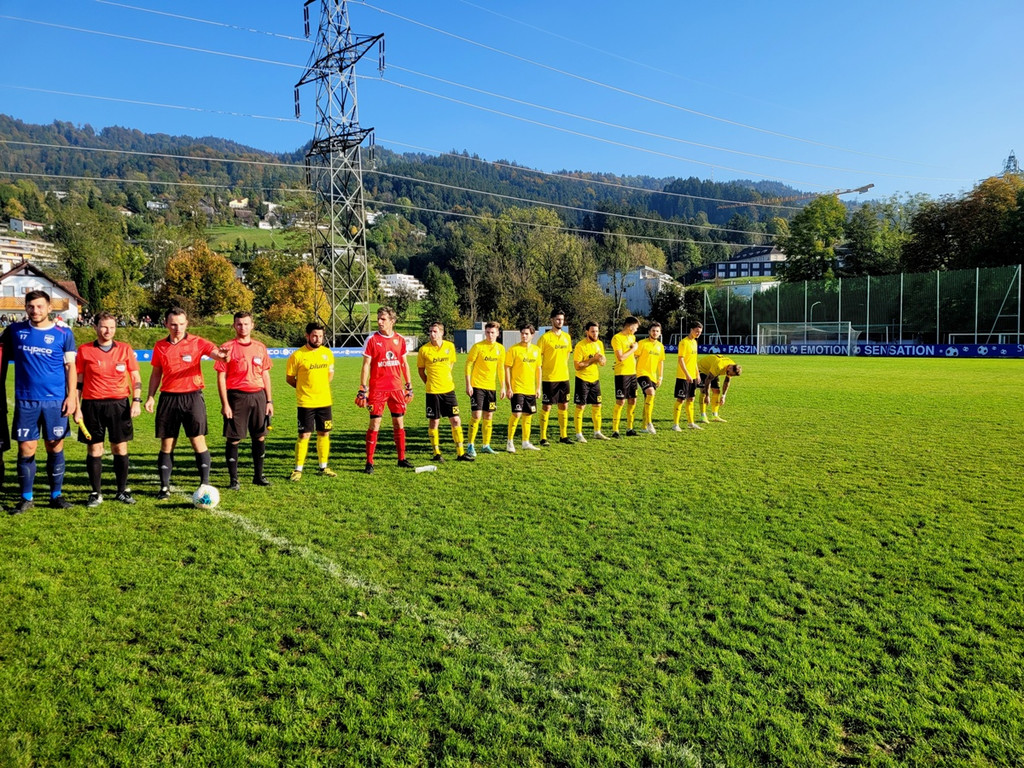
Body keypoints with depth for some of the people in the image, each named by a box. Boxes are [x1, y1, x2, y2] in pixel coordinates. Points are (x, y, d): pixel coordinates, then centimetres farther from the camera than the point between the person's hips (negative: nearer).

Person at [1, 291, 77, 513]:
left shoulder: (63, 334, 1)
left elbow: (70, 366, 3)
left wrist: (72, 395, -5)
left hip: (55, 400, -1)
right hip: (25, 401, 1)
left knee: (55, 447, 5)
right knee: (26, 449, 3)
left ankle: (56, 495, 15)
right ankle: (26, 497, 15)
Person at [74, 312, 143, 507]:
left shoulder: (125, 349, 5)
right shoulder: (85, 351, 4)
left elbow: (136, 377, 7)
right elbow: (78, 381, 6)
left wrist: (136, 400, -4)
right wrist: (77, 407, 0)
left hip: (119, 404, 1)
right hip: (92, 405, 0)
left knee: (120, 448, 4)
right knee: (94, 449, 3)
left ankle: (122, 491, 14)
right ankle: (96, 493, 13)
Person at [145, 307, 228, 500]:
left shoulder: (197, 342, -2)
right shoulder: (160, 346, 8)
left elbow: (215, 352, -19)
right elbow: (156, 373, 15)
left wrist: (221, 354, -43)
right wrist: (151, 396, 5)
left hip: (192, 397, -3)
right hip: (168, 398, 3)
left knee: (198, 441, -3)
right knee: (167, 444, 7)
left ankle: (205, 484, 5)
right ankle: (164, 487, 16)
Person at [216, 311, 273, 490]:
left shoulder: (260, 347, 10)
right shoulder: (227, 348, -3)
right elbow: (221, 377, -5)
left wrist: (269, 400, 9)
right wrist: (225, 404, -10)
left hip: (258, 396, 4)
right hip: (237, 397, -4)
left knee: (260, 437, 9)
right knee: (233, 439, 0)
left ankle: (258, 476, 22)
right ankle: (234, 479, 10)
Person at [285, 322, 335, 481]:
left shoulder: (327, 353, 5)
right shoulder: (297, 355, -10)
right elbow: (289, 378, -1)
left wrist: (321, 386, 9)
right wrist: (304, 387, 0)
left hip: (325, 402, 5)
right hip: (305, 402, -5)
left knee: (324, 433, 10)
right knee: (304, 435, -3)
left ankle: (323, 467, 23)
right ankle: (298, 469, 8)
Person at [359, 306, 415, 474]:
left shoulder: (400, 340, 6)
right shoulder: (372, 339, -4)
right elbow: (366, 365, -4)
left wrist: (409, 387, 13)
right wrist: (362, 390, -9)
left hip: (396, 388, 4)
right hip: (377, 389, -4)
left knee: (399, 423, 9)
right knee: (375, 424, -3)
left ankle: (401, 458, 21)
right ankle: (369, 462, 5)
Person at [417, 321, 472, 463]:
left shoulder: (450, 346, 2)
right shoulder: (424, 349, -5)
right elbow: (421, 370, 6)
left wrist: (444, 377, 12)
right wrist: (429, 383, 1)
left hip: (448, 389, 2)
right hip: (432, 391, -2)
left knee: (456, 421, 2)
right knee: (434, 422, 4)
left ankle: (460, 453, 10)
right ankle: (436, 453, 16)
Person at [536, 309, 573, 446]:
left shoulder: (567, 336, 8)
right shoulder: (545, 337, -9)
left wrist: (562, 367, 14)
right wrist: (539, 374, -10)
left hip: (564, 377, 5)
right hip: (549, 378, -5)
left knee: (563, 405, 10)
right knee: (546, 406, 0)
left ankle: (563, 435, 20)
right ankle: (543, 437, 7)